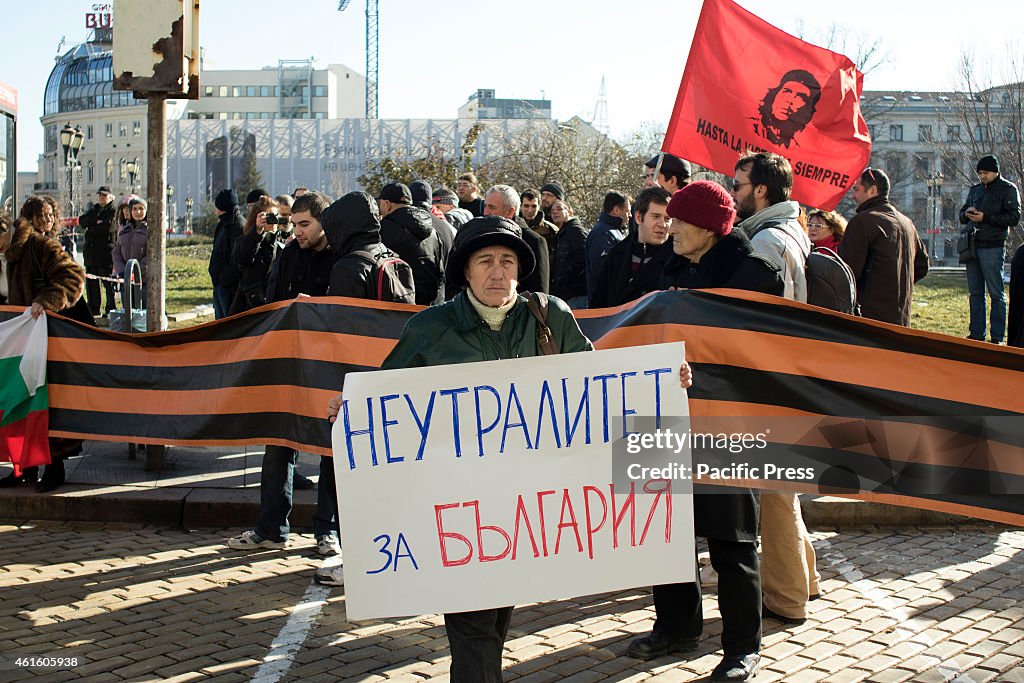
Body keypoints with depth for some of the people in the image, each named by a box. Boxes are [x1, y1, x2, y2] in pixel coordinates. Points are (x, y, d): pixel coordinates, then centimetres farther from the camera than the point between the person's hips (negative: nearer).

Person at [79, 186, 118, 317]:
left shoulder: (113, 210, -1)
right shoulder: (94, 209, 19)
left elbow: (108, 226, -16)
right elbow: (82, 221, 5)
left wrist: (90, 229, -4)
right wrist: (96, 221, -10)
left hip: (106, 252, -7)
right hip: (91, 251, 7)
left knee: (108, 283, -5)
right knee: (91, 283, 9)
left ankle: (111, 310, 0)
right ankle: (93, 310, 16)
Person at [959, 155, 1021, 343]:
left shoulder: (1008, 189, -1)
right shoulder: (975, 190, 17)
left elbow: (1014, 218, -9)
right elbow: (962, 213, 23)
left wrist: (985, 218, -17)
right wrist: (967, 213, -1)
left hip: (993, 247, -6)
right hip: (972, 246, 6)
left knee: (996, 293, -3)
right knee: (975, 293, 9)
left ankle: (997, 337, -1)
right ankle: (977, 334, 15)